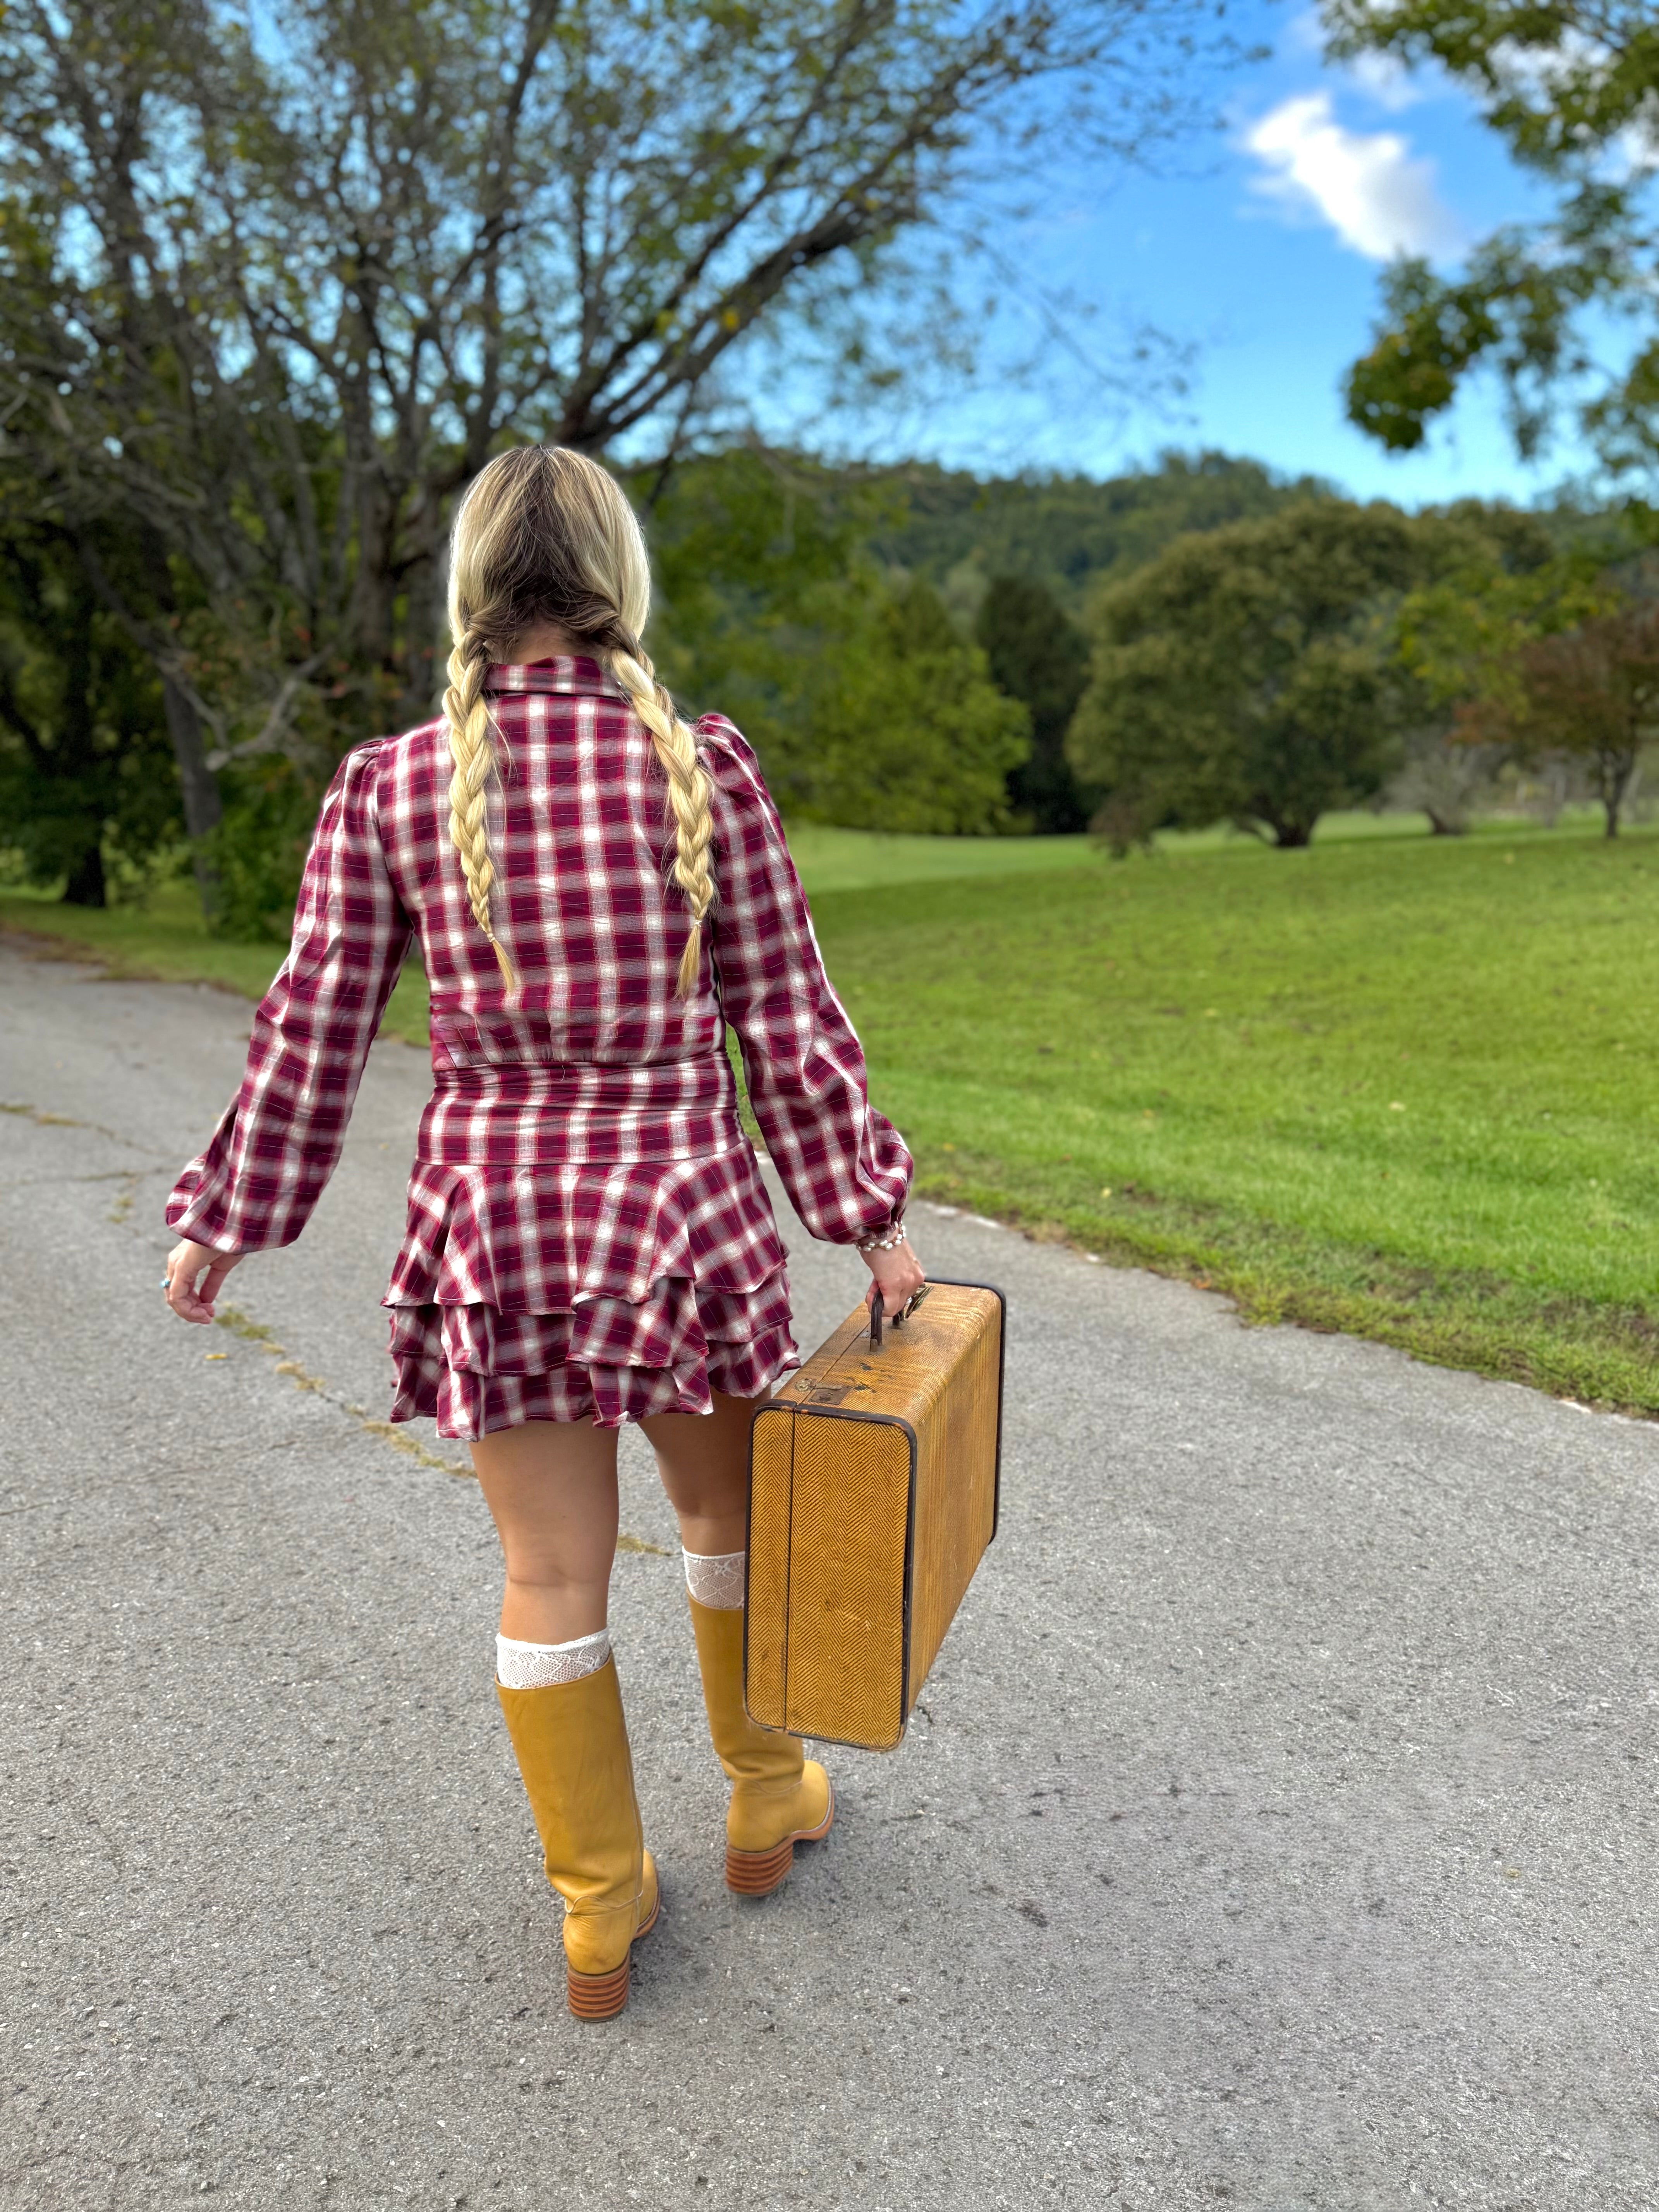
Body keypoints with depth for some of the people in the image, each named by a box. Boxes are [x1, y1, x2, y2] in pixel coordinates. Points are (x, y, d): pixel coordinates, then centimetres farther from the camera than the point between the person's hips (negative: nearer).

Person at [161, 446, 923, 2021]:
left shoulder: (387, 786, -3)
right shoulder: (704, 766, -7)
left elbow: (311, 1030, -1)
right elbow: (788, 1021, -6)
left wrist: (228, 1220, 11)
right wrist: (870, 1216, 2)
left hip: (489, 1214, 1)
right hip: (683, 1203, -1)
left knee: (551, 1575, 14)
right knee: (729, 1514, 23)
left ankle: (598, 1918, 31)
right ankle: (763, 1796, 44)